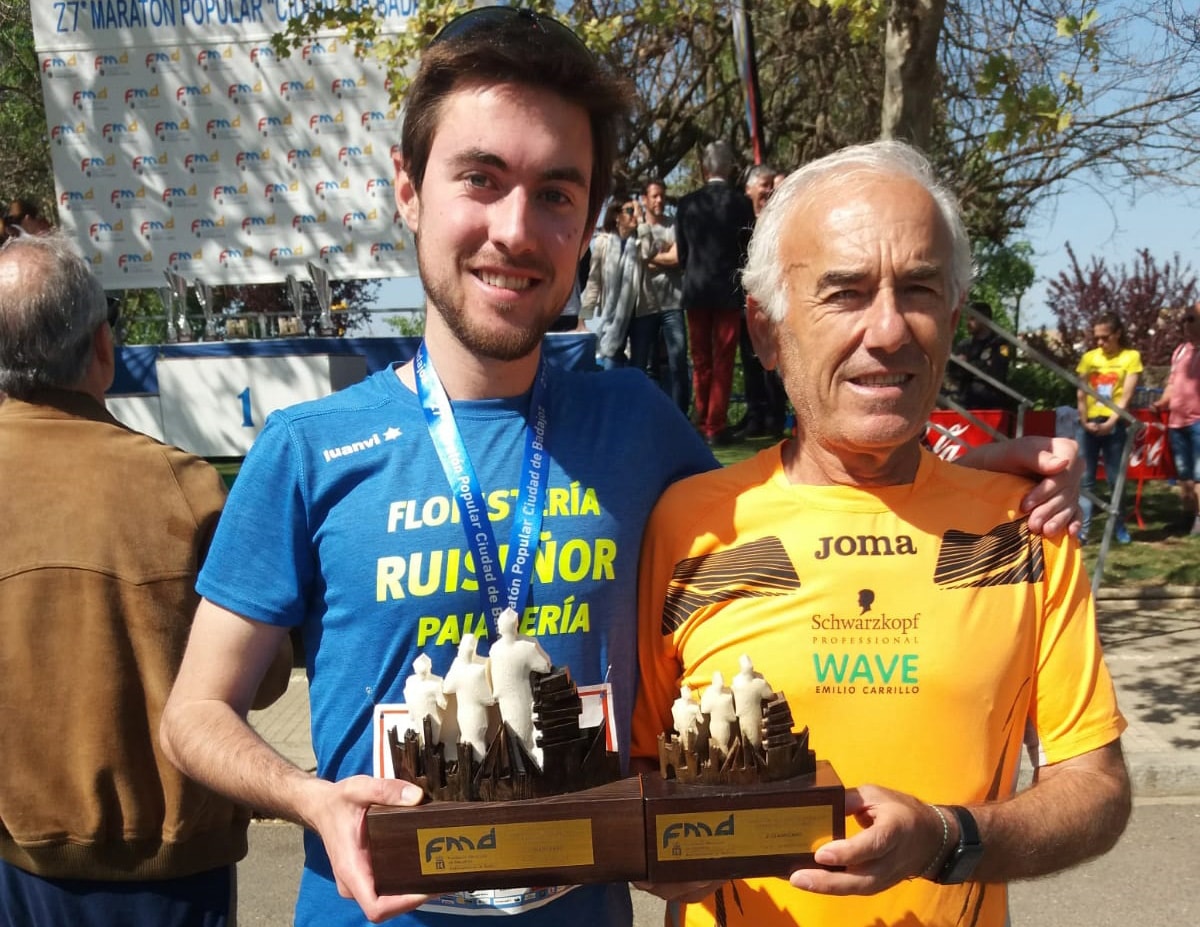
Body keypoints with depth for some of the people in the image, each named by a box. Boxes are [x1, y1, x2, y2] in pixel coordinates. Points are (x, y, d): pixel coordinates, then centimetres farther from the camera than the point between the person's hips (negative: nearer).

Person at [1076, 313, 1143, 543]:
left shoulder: (1131, 357, 2)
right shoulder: (1089, 358, 9)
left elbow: (1126, 396, -5)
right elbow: (1081, 395, 5)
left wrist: (1110, 422, -14)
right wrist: (1085, 421, -8)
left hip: (1114, 425, -2)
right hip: (1089, 424, 2)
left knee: (1116, 478, 3)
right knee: (1085, 478, -1)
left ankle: (1119, 526, 18)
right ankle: (1082, 529, -2)